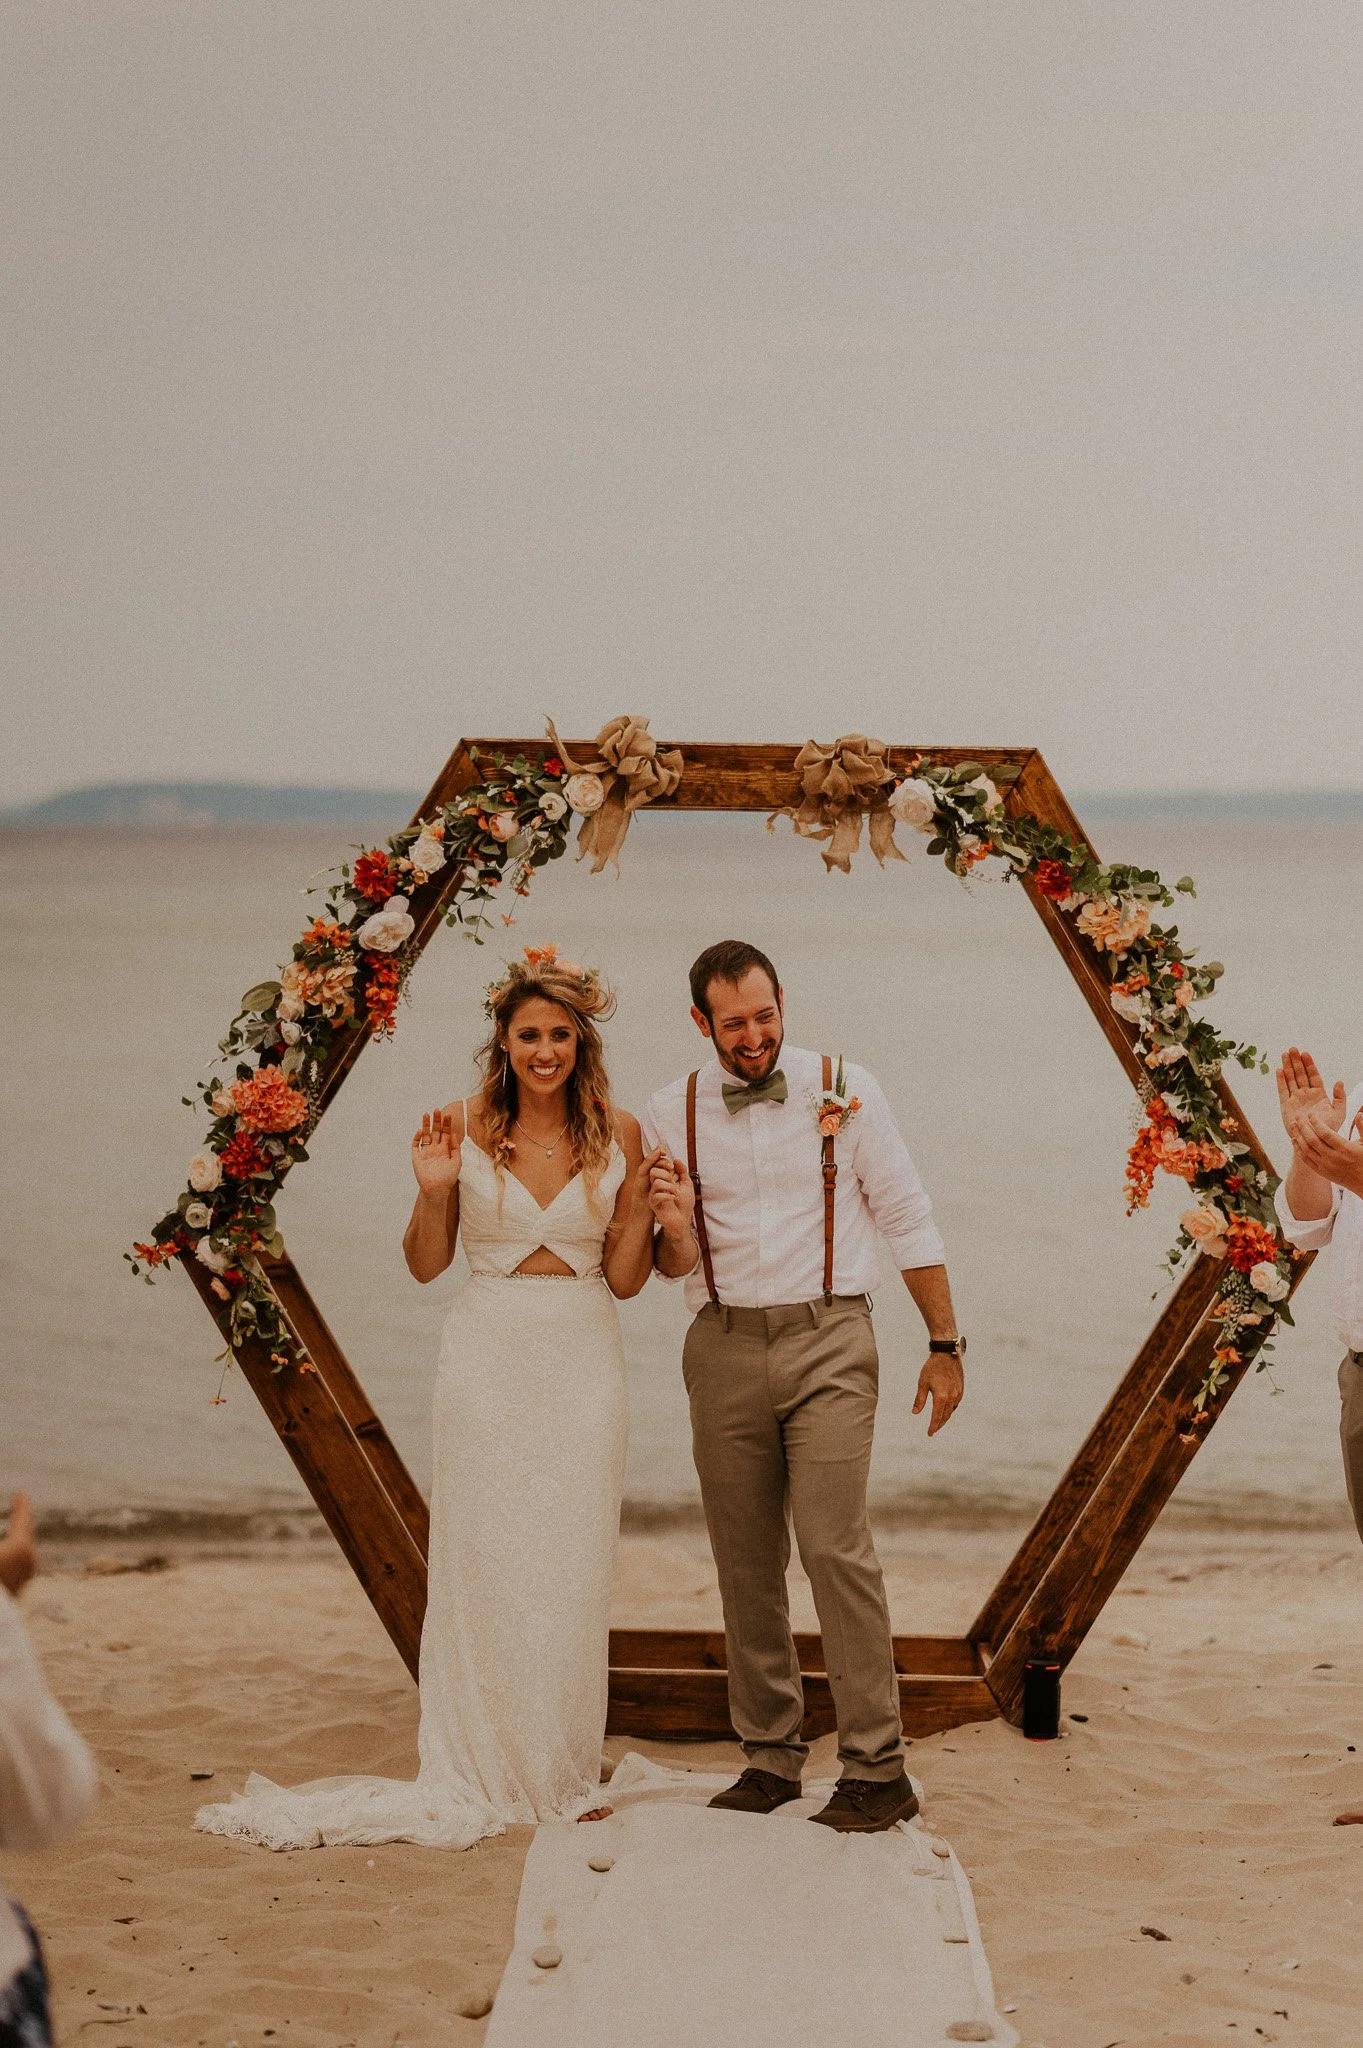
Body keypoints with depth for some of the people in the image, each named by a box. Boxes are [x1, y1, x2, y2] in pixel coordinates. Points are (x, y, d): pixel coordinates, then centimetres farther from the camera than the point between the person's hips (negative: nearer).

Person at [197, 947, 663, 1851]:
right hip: (490, 1358, -1)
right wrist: (434, 1192, -13)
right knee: (482, 1566, 0)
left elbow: (625, 1278, 5)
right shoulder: (466, 1127, -2)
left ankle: (566, 1771, 14)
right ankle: (481, 1774, 10)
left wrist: (641, 1202, -11)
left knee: (575, 1568, 3)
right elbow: (426, 1265, 4)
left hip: (582, 1362, 1)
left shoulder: (618, 1133, 1)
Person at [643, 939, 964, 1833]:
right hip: (725, 1347, 3)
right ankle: (772, 1755, 16)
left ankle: (878, 1767, -9)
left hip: (828, 1339, -3)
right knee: (747, 1561, 6)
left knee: (835, 1545, -13)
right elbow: (675, 1266, 9)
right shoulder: (672, 1113, 6)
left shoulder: (844, 1090, 0)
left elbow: (909, 1220, 5)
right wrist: (676, 1229, -15)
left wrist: (944, 1345, 5)